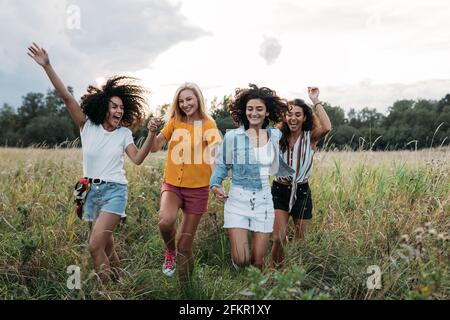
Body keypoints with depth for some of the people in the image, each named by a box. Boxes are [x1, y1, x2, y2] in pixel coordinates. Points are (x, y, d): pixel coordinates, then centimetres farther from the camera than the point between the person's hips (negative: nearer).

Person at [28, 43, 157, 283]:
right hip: (91, 190, 3)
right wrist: (47, 66, -16)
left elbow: (137, 159, -12)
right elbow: (66, 97, -9)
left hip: (114, 191, -3)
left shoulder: (124, 133, 1)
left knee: (95, 246, -16)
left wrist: (151, 135, -25)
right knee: (107, 246, 12)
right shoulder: (87, 126, 0)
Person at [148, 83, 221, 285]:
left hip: (197, 188, -1)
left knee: (185, 246, 4)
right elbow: (155, 148, -2)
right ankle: (170, 252, 3)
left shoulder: (208, 124, -2)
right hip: (172, 184, 2)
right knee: (165, 221, -30)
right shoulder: (174, 122, 5)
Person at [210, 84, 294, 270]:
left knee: (257, 262, 7)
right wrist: (215, 185, -11)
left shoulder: (275, 136, 4)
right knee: (241, 261, -9)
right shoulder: (232, 136, -4)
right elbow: (221, 166, 3)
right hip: (237, 200, -2)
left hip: (263, 201, 3)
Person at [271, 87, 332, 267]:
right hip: (279, 191, 0)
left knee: (300, 239, 13)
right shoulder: (278, 137, 1)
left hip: (301, 192, 0)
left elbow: (326, 128, -26)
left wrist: (315, 101, -20)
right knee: (279, 238, -9)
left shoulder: (310, 137, -6)